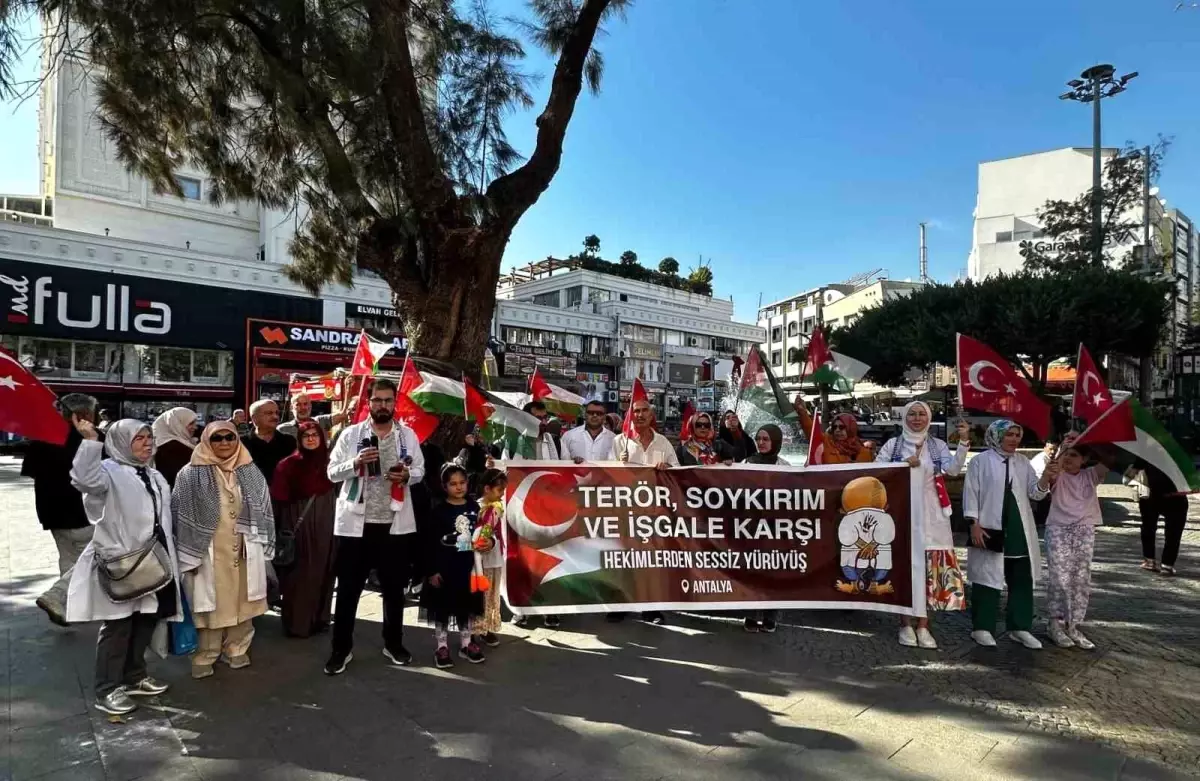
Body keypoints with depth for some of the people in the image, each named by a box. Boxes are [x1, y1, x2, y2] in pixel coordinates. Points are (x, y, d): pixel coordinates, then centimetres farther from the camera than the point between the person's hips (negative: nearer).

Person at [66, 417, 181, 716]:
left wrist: (169, 557, 21)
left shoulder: (154, 476, 17)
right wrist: (90, 440, -40)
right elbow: (85, 480, -34)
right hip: (121, 561, -8)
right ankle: (108, 689, 11)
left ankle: (134, 677, 30)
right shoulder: (110, 470, -9)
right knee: (118, 625, -1)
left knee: (147, 619, 15)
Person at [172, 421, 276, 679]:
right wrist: (188, 553, -7)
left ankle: (237, 651, 25)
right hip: (209, 553, -3)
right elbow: (181, 515, -4)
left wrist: (264, 547, 8)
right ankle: (205, 657, 18)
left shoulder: (250, 472, 6)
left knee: (241, 602, 10)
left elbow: (262, 510, 10)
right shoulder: (191, 475, -4)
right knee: (211, 604, 3)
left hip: (243, 551, 3)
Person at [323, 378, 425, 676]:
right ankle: (341, 648, 23)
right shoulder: (351, 434, -1)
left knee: (395, 588, 13)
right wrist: (356, 463, -20)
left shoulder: (408, 435, 4)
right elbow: (332, 472, -1)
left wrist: (407, 475, -15)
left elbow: (420, 471, 8)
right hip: (355, 522, -1)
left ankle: (393, 643, 30)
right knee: (348, 589, 7)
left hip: (395, 523, 2)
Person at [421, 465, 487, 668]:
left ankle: (466, 644, 31)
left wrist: (489, 542, -11)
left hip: (468, 567, 4)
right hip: (444, 568, -3)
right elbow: (430, 544, -9)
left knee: (466, 606, 16)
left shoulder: (474, 507, 1)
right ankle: (442, 647, 21)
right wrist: (433, 571, -11)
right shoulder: (439, 511, -10)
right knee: (443, 607, 7)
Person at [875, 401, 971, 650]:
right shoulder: (893, 445, 4)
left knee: (930, 568, 2)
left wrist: (964, 442, -23)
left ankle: (923, 626, 12)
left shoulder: (937, 445, 7)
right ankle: (906, 625, 11)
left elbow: (953, 469, -11)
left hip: (931, 515, 2)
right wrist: (903, 465, -13)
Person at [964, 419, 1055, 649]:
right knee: (988, 577, 0)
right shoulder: (981, 461, -4)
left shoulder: (1023, 462, 11)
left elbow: (1034, 493, 7)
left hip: (1019, 530, 5)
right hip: (990, 528, -5)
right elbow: (971, 493, -6)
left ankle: (1020, 627, 20)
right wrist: (974, 524, -12)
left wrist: (1046, 478, -13)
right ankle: (982, 627, 9)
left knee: (1022, 579, 9)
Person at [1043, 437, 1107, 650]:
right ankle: (1057, 625, 4)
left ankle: (1073, 626, 14)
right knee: (1060, 579, -6)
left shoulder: (1091, 475, 10)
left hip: (1085, 532, 4)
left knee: (1081, 581, 5)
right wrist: (1062, 448, -32)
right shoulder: (1057, 476, 2)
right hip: (1058, 530, -3)